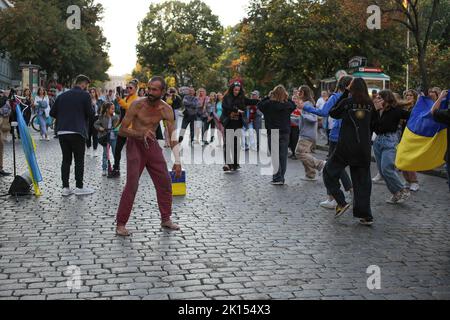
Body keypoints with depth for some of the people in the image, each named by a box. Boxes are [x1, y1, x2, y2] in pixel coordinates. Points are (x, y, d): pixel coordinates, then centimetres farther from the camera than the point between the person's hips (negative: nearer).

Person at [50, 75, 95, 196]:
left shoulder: (62, 95, 12)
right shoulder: (85, 95, -4)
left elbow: (52, 112, 10)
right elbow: (90, 114, -7)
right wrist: (86, 120, 14)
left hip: (62, 132, 5)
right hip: (77, 132, -5)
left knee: (66, 160, 10)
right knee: (79, 160, 3)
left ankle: (65, 187, 9)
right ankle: (79, 187, 5)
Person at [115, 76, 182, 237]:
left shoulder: (166, 110, -9)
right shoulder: (137, 105, -19)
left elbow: (173, 135, -9)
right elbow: (122, 130, -17)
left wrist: (177, 161, -18)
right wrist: (141, 133, -34)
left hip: (152, 144, 4)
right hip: (135, 145, -4)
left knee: (165, 182, 5)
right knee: (132, 184, -13)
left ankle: (165, 219, 22)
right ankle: (120, 224, -5)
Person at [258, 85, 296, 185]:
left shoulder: (269, 104, -11)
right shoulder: (287, 105, -5)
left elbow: (259, 105, 7)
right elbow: (294, 106, 18)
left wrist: (268, 97, 7)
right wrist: (287, 98, 11)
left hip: (272, 133, -2)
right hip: (285, 133, 2)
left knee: (275, 156, 3)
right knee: (283, 156, 9)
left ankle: (277, 178, -3)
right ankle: (281, 178, 13)